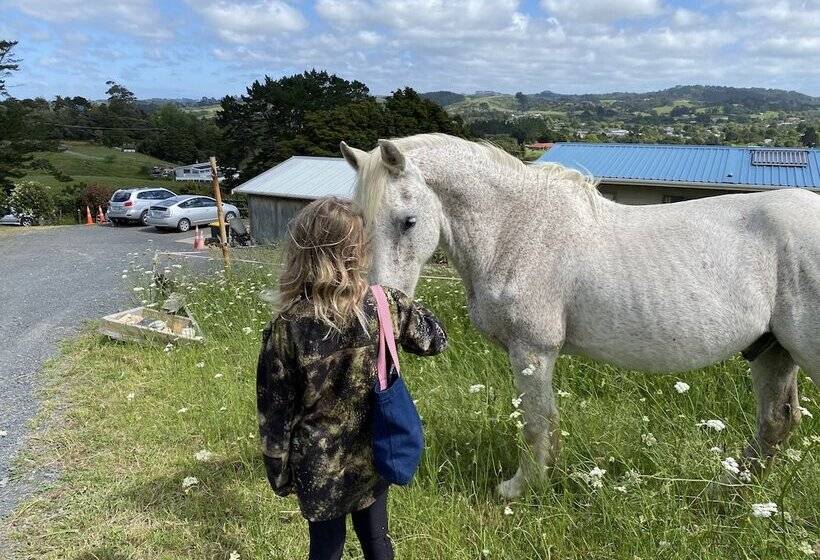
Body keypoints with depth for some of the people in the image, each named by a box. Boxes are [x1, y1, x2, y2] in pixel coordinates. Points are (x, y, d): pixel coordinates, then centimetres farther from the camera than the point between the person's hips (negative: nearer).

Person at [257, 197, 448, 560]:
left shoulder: (286, 329, -22)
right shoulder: (385, 306, -17)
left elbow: (275, 411, -12)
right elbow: (435, 339, 2)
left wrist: (279, 474, 2)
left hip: (319, 465, -2)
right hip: (374, 454, 2)